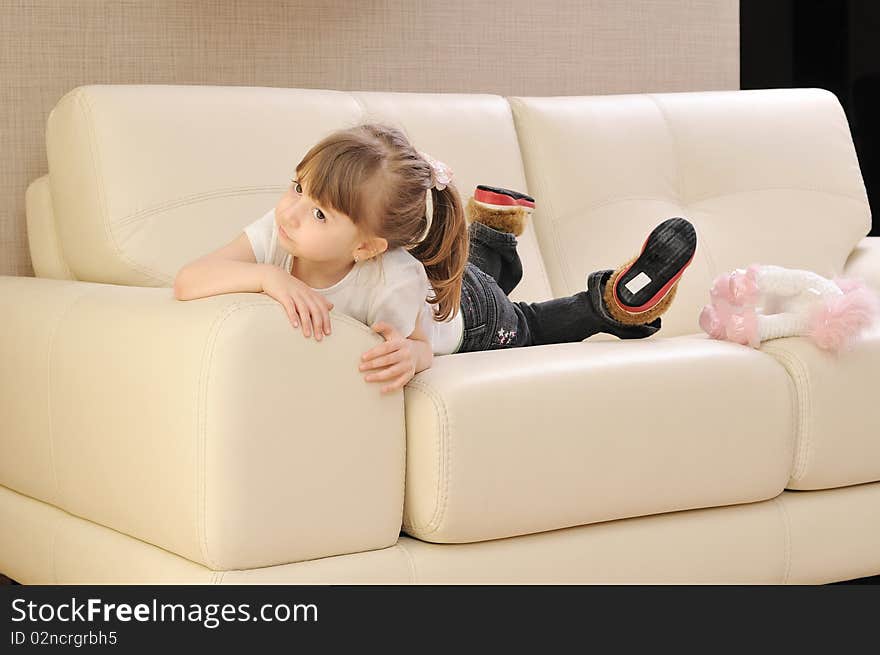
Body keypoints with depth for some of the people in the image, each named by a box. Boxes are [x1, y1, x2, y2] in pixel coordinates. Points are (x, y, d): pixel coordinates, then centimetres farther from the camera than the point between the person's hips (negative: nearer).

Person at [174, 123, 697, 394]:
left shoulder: (393, 282, -49)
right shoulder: (275, 234, -41)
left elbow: (425, 341, -33)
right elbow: (188, 281, -48)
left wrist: (410, 353, -58)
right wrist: (269, 276, -64)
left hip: (467, 315, -5)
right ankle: (496, 227, 55)